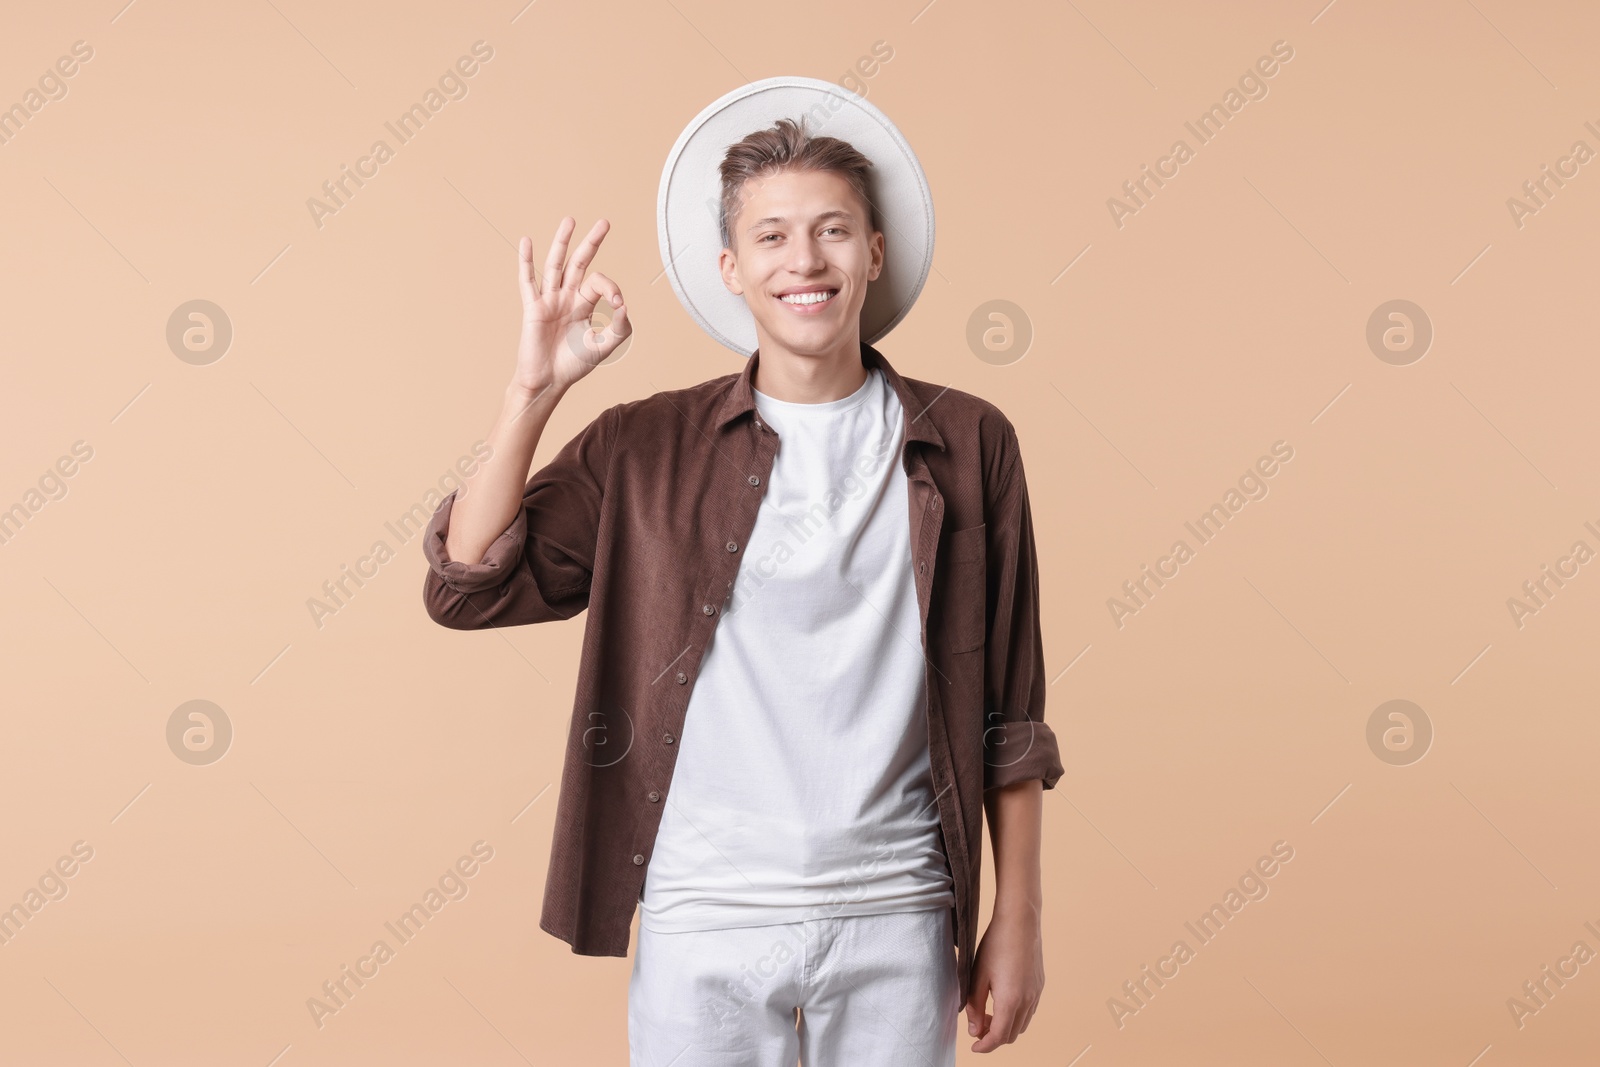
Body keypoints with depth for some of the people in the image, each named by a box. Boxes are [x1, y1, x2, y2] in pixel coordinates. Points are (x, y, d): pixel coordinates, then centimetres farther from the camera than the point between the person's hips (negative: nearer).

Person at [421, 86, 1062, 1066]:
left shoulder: (967, 443, 2)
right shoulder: (645, 448, 2)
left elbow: (1010, 717, 5)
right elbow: (468, 590, -6)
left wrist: (1019, 919, 4)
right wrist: (534, 391, -13)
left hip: (895, 921, 1)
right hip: (703, 922, 0)